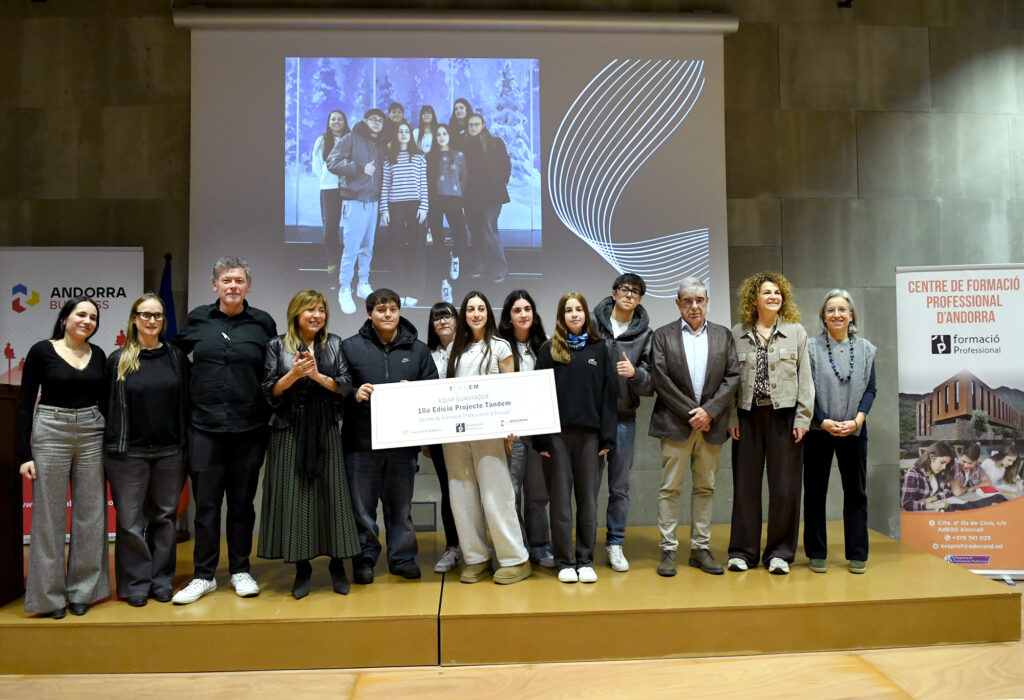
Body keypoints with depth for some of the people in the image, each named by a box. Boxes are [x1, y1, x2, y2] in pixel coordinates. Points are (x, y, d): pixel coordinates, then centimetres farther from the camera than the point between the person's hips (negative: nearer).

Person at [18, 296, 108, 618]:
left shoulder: (98, 355, 8)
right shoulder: (41, 351, -3)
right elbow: (25, 403, -3)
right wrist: (24, 454, -8)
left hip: (92, 436, 4)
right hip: (50, 434, -3)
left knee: (91, 513, 6)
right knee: (49, 515, 2)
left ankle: (82, 591, 18)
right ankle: (50, 595, 15)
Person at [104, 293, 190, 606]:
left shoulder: (176, 358, 6)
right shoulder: (118, 360, 2)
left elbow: (186, 404, 7)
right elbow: (108, 405, 2)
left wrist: (186, 446, 3)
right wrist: (111, 447, -2)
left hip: (169, 451, 2)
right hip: (129, 452, -1)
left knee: (164, 517, 10)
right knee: (130, 520, 3)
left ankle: (162, 581, 22)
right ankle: (135, 583, 18)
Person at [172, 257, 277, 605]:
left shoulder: (263, 322, 2)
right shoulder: (197, 319, 4)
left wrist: (270, 417, 1)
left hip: (249, 428, 0)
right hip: (204, 426, 0)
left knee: (242, 502, 10)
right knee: (206, 503, 5)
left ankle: (240, 571, 23)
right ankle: (204, 576, 17)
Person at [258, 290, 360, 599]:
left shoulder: (334, 344, 10)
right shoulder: (278, 345, 5)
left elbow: (344, 386, 4)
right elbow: (270, 391, 1)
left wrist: (318, 375, -12)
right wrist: (293, 374, -15)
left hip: (326, 430, 1)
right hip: (290, 431, -1)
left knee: (331, 493, 1)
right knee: (294, 495, 0)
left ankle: (337, 566, 14)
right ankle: (302, 568, 14)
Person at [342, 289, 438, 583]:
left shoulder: (417, 349, 10)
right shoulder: (350, 346, 4)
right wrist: (354, 395, -17)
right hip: (361, 441, -1)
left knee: (400, 505, 12)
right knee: (362, 506, 7)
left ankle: (403, 557, 26)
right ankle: (364, 559, 22)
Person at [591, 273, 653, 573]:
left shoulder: (645, 334, 3)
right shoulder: (592, 322, -1)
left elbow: (650, 385, 2)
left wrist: (635, 373, -19)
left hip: (624, 418, 1)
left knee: (620, 486, 10)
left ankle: (615, 543, 23)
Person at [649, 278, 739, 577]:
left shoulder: (723, 335, 11)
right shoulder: (663, 336, 4)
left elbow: (732, 377, 4)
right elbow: (660, 379, -5)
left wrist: (709, 411, -9)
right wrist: (691, 412, -10)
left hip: (711, 424, 3)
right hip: (676, 423, -2)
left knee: (705, 487, 9)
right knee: (670, 488, 0)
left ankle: (701, 548, 18)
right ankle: (668, 550, 8)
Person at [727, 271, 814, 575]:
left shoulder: (796, 331, 6)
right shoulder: (738, 333, 6)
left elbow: (805, 378, 3)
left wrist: (802, 419, -3)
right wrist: (731, 418, -1)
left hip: (784, 416, 0)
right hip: (748, 416, 1)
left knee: (785, 486, 2)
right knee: (745, 484, 5)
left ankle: (779, 552, 16)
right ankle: (743, 550, 16)